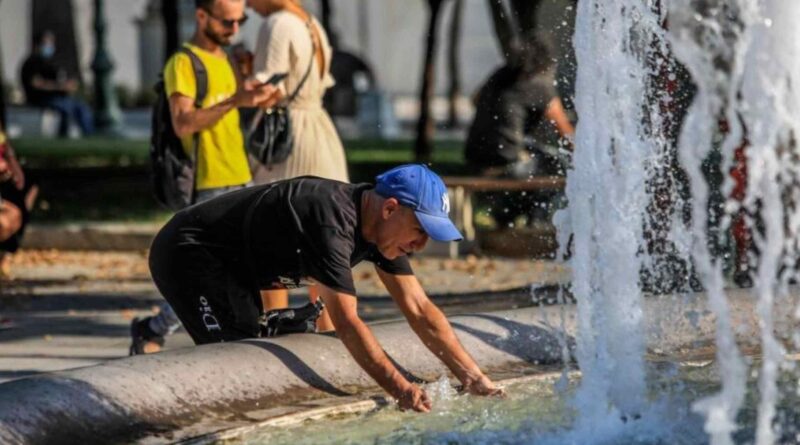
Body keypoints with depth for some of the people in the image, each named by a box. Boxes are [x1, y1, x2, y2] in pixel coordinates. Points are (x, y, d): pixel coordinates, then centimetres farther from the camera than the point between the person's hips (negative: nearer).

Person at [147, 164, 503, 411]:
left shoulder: (381, 225, -4)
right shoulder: (333, 222, -33)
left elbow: (420, 310, -3)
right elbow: (346, 323, -37)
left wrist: (476, 380, -10)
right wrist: (402, 390, -39)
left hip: (233, 267, 10)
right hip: (187, 253, -10)